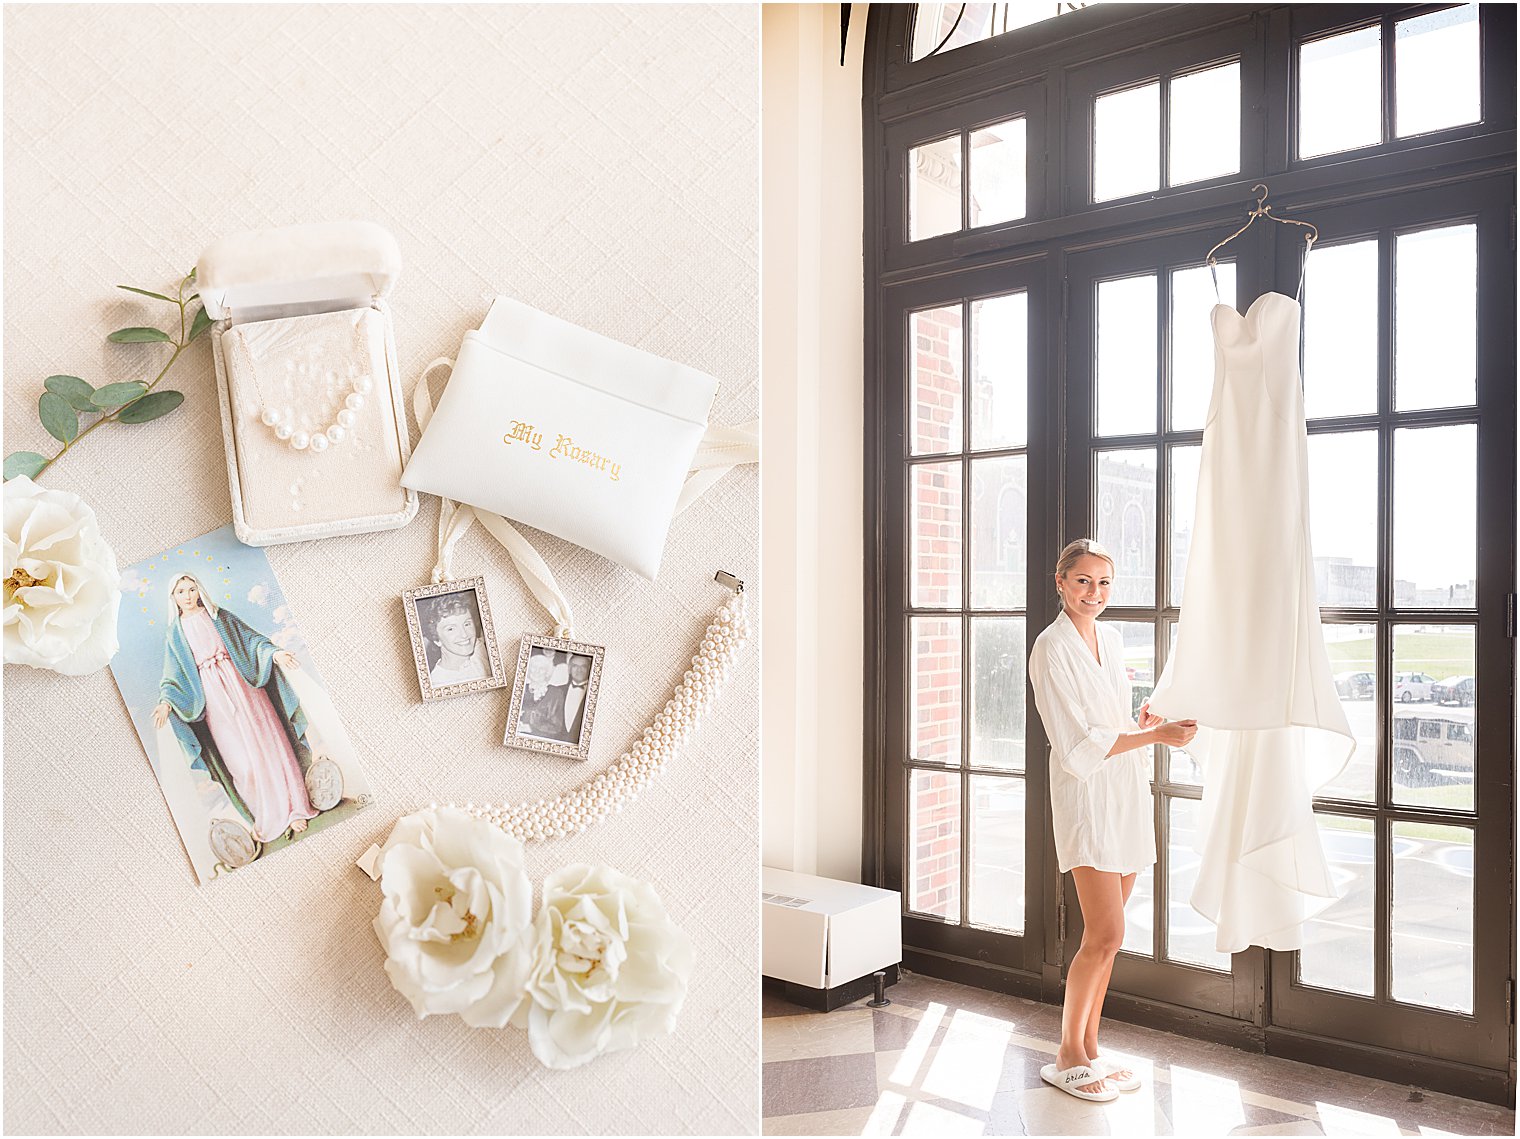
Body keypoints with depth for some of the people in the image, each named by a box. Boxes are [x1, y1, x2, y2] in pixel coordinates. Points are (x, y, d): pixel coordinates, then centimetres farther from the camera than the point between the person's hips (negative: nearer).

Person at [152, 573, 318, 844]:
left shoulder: (221, 617, 12)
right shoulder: (175, 634, 13)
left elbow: (251, 639, 4)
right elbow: (174, 676, 8)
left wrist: (273, 652, -15)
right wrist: (166, 703, -10)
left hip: (242, 684, 0)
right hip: (214, 697, 0)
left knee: (265, 744, -6)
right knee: (239, 757, -5)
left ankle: (291, 809, -1)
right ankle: (266, 818, 2)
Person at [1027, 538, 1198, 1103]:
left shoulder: (1111, 639, 12)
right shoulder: (1052, 648, -12)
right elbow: (1079, 745, -16)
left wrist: (1142, 720, 4)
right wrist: (1156, 735, -16)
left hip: (1126, 796, 7)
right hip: (1085, 797, -7)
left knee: (1105, 936, 10)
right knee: (1106, 935, -8)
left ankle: (1088, 1051, 22)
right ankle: (1067, 1058, 9)